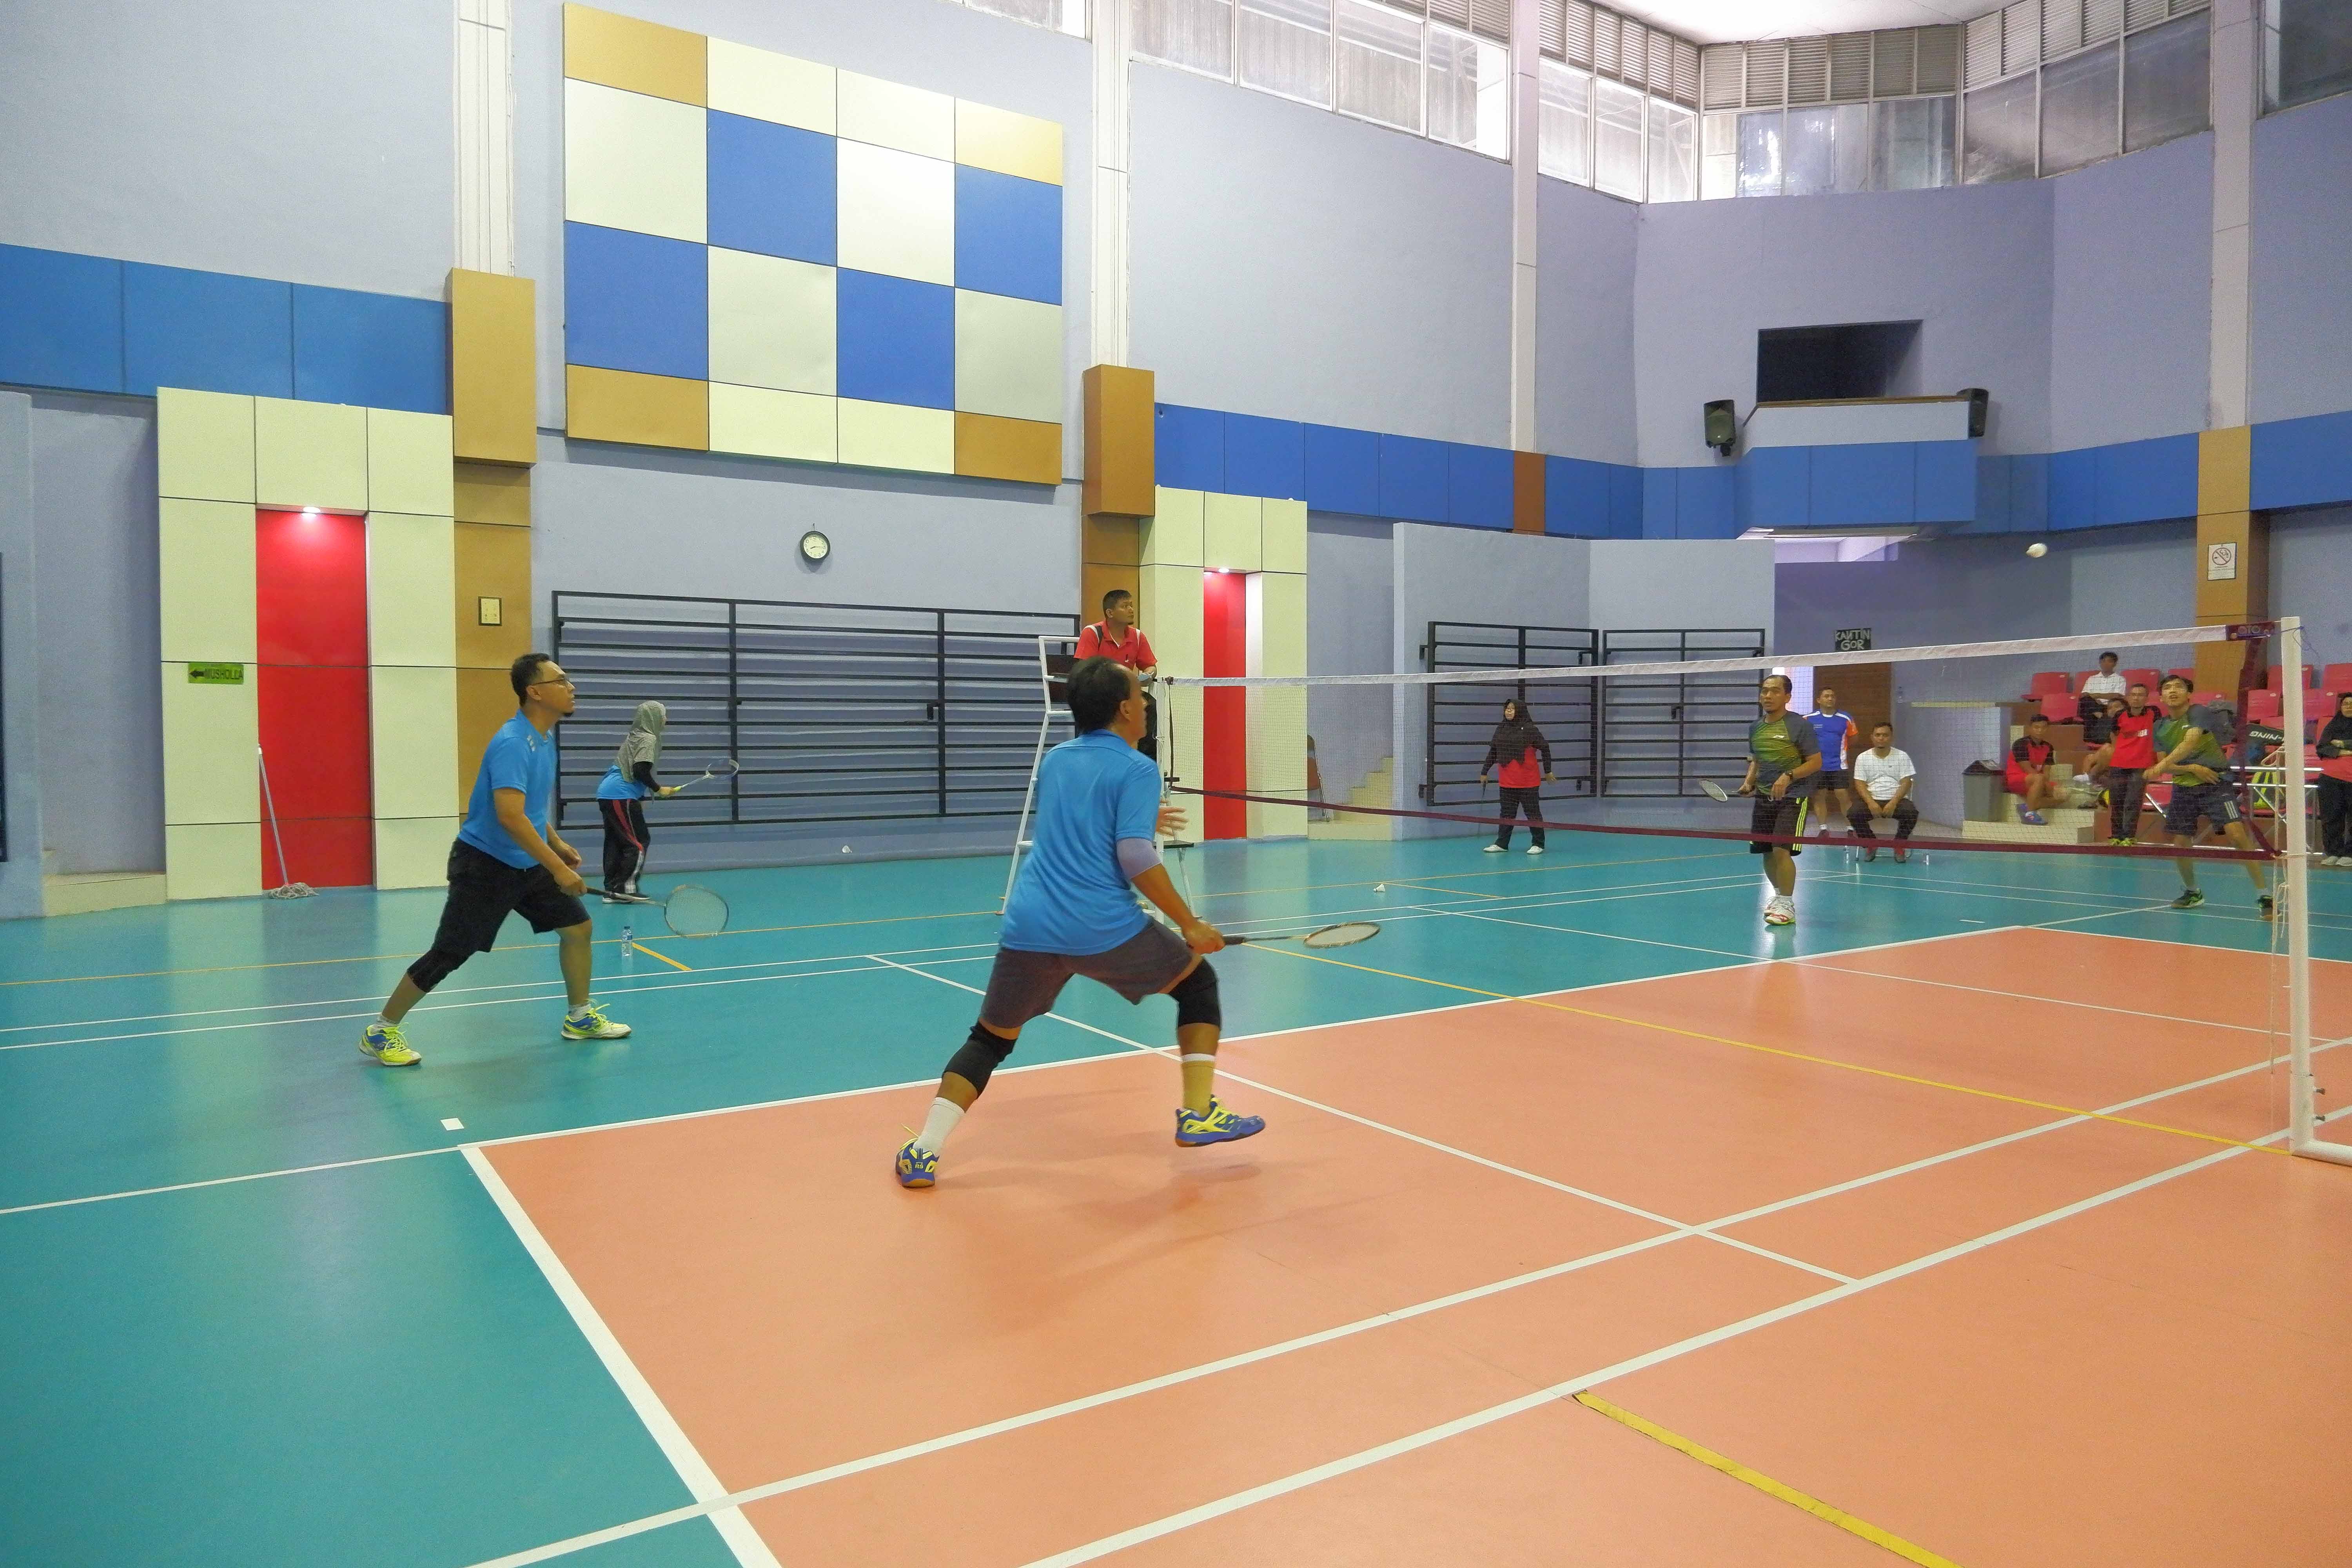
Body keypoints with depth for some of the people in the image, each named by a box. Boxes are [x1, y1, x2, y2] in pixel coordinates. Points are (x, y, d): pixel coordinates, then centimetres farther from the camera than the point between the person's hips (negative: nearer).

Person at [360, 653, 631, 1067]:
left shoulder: (544, 739, 7)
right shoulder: (512, 743, -23)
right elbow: (510, 818, -32)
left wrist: (557, 844, 15)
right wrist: (559, 869, -31)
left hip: (527, 863, 9)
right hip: (484, 865, -9)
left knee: (578, 926, 6)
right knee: (448, 955, -4)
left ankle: (580, 1017, 21)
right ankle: (380, 1032, 13)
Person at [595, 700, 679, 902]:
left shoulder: (635, 736, 20)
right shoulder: (648, 739, -9)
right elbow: (641, 772, -19)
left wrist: (640, 798, 25)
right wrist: (659, 789, -7)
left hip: (607, 794, 9)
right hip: (621, 797, -9)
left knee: (615, 843, 10)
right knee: (639, 842, -5)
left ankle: (612, 890, 10)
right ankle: (626, 889, -7)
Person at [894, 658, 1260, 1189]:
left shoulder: (1053, 761, 18)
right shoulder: (1136, 769, -2)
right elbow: (1135, 859, -13)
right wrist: (1190, 924, -6)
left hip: (1028, 927, 5)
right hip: (1105, 929, -5)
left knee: (991, 1039, 21)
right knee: (1198, 980, 19)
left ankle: (923, 1153, 7)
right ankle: (1199, 1113, 13)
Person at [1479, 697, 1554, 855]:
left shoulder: (1529, 729, -9)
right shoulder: (1500, 730, 7)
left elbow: (1545, 748, -4)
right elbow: (1492, 753, 14)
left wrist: (1548, 771, -2)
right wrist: (1484, 772, 15)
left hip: (1528, 782, -5)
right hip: (1507, 782, 5)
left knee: (1533, 812, 3)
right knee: (1507, 813, 9)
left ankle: (1538, 844, 12)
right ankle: (1501, 844, 15)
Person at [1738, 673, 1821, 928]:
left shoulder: (1799, 725, -8)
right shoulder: (1756, 728, 11)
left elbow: (1816, 762, -8)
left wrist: (1789, 776, -22)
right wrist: (1749, 781, 5)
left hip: (1792, 797, -6)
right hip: (1764, 797, 6)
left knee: (1782, 850, -15)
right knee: (1765, 851, 10)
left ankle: (1787, 905, -4)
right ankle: (1779, 894, 33)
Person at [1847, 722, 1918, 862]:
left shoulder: (1902, 756, 6)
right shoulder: (1863, 758, 8)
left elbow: (1906, 783, -1)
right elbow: (1860, 784, 0)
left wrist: (1893, 803, -18)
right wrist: (1871, 803, -18)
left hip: (1896, 799, 0)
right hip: (1871, 799, 0)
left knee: (1911, 813, -32)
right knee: (1853, 814, -30)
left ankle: (1899, 844, -3)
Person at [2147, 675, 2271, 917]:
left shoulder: (2199, 713, -10)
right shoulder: (2160, 728, 6)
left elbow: (2190, 743, -29)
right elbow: (2167, 766, 5)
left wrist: (2162, 765, -42)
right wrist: (2193, 768, -15)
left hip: (2215, 784, -5)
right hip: (2183, 788, 5)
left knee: (2238, 835, -21)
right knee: (2180, 845, 6)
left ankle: (2264, 896, -15)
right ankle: (2193, 893, 31)